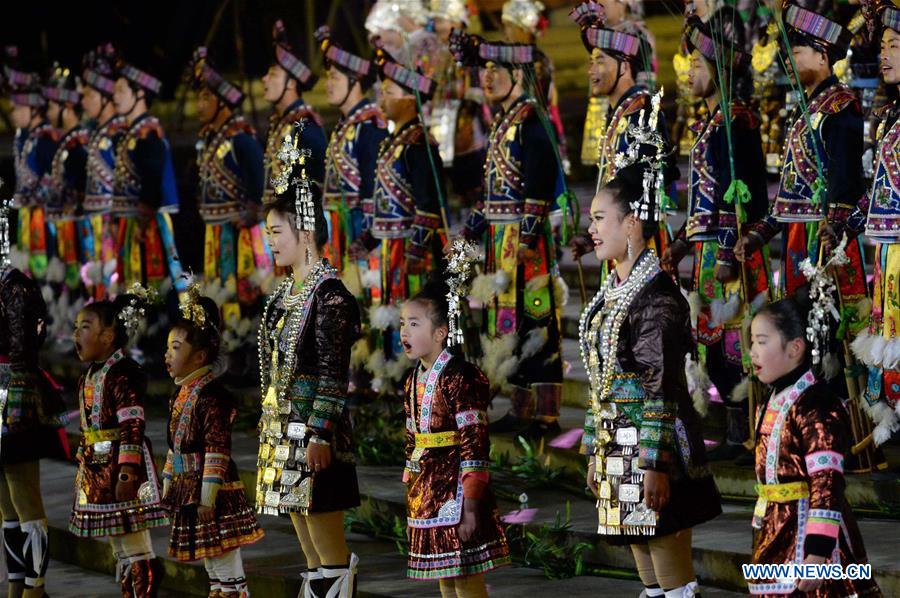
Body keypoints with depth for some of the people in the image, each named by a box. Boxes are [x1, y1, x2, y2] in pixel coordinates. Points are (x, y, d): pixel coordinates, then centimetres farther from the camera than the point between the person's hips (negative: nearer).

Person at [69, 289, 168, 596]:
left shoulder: (124, 372, -14)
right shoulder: (88, 377, 15)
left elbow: (132, 425, -20)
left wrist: (127, 471, -26)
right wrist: (82, 468, 21)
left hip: (121, 464, -10)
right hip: (98, 468, 10)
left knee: (136, 546, -7)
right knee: (118, 544, 15)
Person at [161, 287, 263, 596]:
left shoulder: (211, 395, -16)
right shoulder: (182, 395, 12)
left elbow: (217, 451, -20)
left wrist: (208, 498, -22)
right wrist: (168, 488, 21)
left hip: (210, 492, -10)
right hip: (188, 493, 10)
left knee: (228, 570, -5)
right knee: (211, 563, 16)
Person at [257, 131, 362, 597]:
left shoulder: (328, 293, -12)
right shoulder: (287, 292, 14)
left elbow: (332, 374, -17)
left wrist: (320, 435, -21)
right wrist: (269, 428, 18)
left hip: (313, 435, -9)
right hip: (285, 432, 9)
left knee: (329, 549, -6)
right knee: (312, 555, 11)